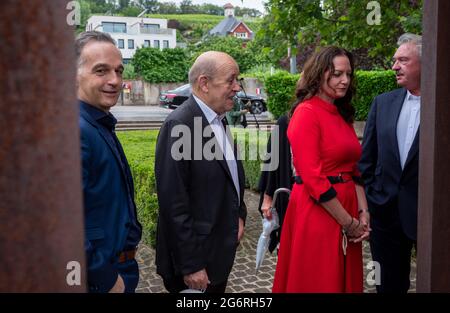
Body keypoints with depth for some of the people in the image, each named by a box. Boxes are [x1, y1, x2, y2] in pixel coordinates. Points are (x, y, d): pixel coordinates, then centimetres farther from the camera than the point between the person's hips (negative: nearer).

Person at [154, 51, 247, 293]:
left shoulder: (218, 119, 6)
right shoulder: (179, 126, -21)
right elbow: (173, 202, -22)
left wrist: (238, 216, 11)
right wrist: (190, 266, -19)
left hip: (221, 249, 8)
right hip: (196, 256, -8)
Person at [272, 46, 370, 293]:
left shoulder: (342, 114, 12)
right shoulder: (306, 112, -13)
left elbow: (353, 169, 14)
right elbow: (312, 177, -19)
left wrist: (362, 212, 1)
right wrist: (348, 222, -14)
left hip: (346, 208, 8)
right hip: (316, 211, -8)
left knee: (345, 280, 18)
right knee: (317, 281, 7)